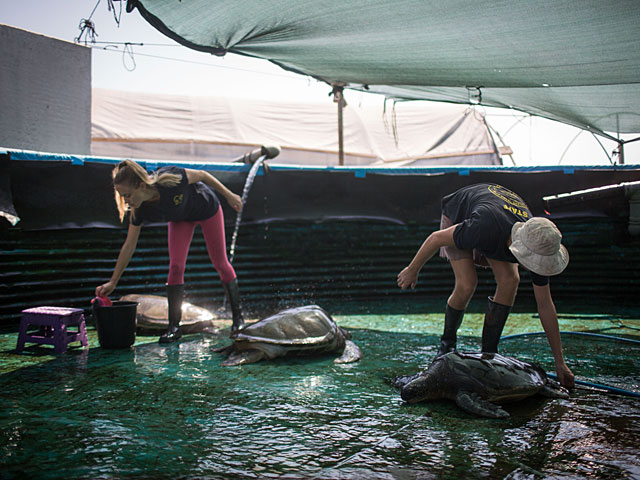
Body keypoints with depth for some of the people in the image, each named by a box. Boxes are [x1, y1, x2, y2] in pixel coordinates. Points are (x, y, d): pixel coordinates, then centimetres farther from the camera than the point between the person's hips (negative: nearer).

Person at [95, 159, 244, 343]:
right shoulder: (140, 211, -26)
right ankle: (174, 326, -4)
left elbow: (202, 175, -22)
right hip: (180, 218, 3)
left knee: (220, 263, 2)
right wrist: (112, 282, -15)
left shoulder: (170, 178, -41)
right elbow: (129, 247, -17)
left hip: (207, 208, -3)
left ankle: (238, 317, 16)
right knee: (175, 266, -11)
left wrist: (229, 195, -12)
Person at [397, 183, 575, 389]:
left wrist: (560, 363, -13)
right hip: (458, 213, -4)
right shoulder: (485, 229, -47)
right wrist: (412, 270, -15)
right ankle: (447, 343, 6)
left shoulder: (538, 247, -28)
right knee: (467, 285, -22)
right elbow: (437, 238, -29)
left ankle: (488, 352, -4)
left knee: (510, 280, -18)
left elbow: (545, 305, -18)